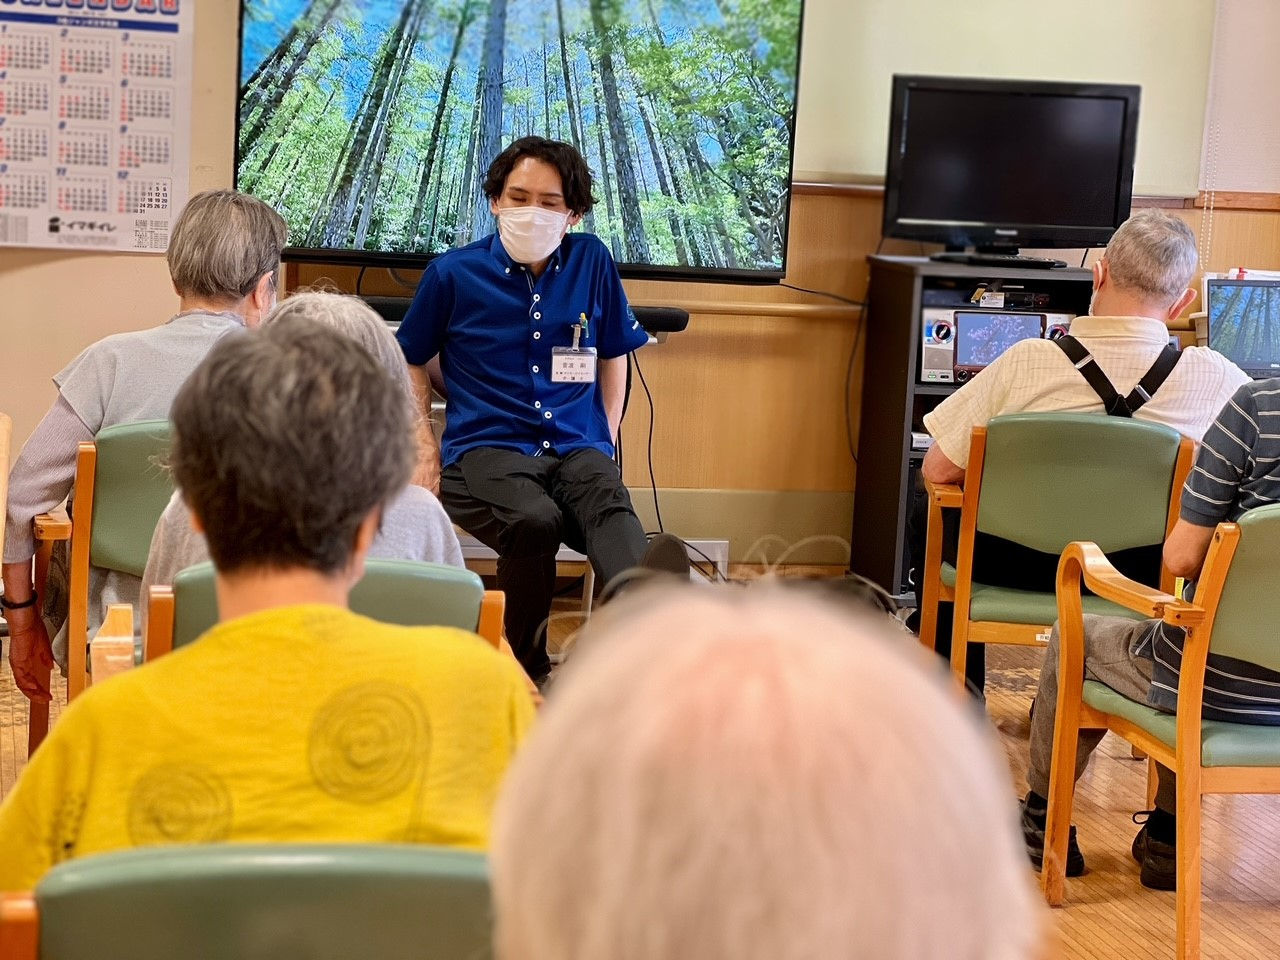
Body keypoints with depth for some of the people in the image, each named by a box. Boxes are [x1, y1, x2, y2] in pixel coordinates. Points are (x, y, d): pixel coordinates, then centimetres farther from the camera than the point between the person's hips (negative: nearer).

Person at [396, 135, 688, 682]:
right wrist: (423, 445, 8)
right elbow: (409, 362, 20)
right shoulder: (453, 273, 8)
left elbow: (613, 355, 26)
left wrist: (606, 440, 15)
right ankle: (524, 667, -21)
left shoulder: (591, 261, 13)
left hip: (576, 448, 2)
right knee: (536, 521, -38)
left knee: (610, 507, -37)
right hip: (485, 448, -1)